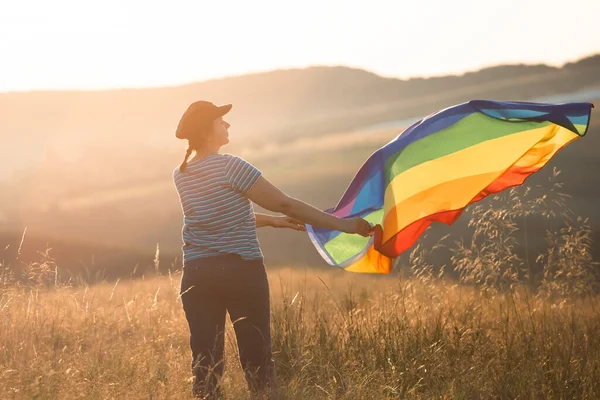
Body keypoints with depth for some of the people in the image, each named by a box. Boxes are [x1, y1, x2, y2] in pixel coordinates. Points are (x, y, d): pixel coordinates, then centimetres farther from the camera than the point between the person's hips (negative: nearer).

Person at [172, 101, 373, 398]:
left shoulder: (181, 175, 8)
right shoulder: (230, 167, -11)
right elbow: (285, 204, -11)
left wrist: (272, 221, 21)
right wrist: (343, 224, -6)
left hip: (197, 276, 5)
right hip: (242, 272, -5)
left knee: (204, 363, 4)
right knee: (256, 358, 4)